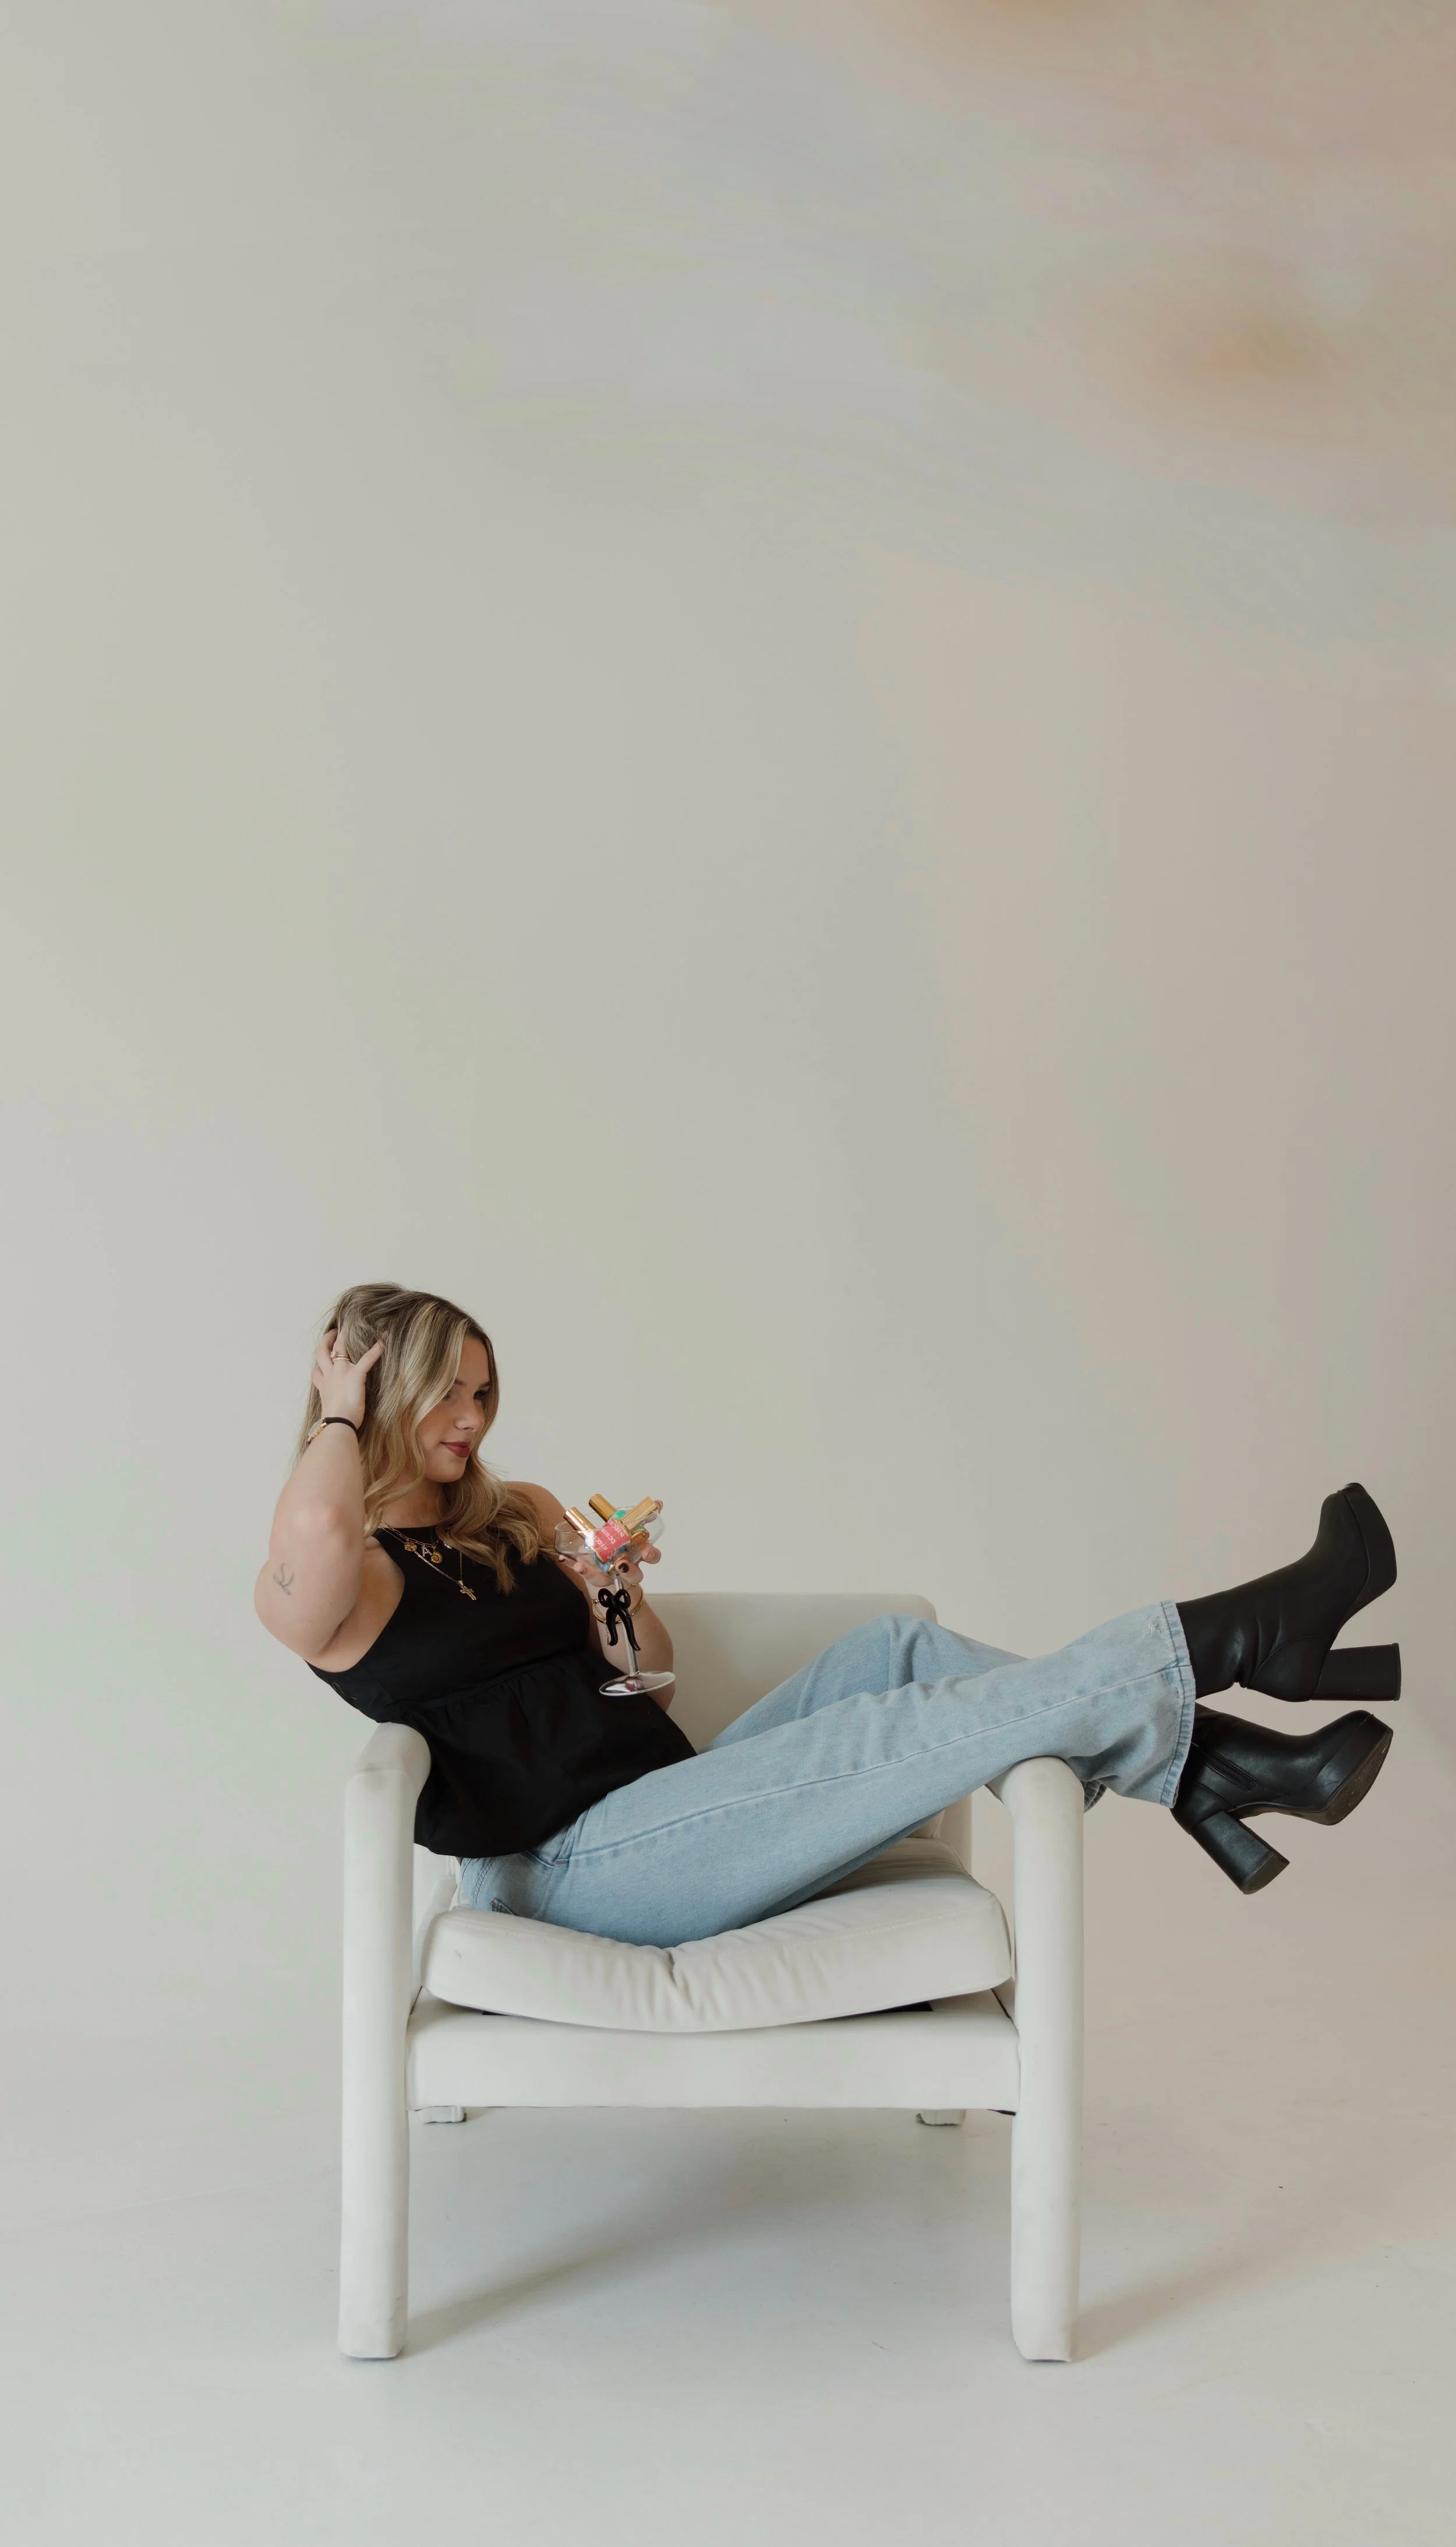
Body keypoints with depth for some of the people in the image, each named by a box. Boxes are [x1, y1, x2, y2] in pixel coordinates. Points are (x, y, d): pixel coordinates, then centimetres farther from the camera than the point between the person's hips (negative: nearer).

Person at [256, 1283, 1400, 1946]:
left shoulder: (514, 1515, 19)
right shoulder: (322, 1583, -7)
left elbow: (654, 1667, 22)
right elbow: (316, 1530, -36)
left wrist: (611, 1599, -2)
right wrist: (342, 1415, -13)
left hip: (667, 1801, 8)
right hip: (577, 1866, -8)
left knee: (900, 1649, -10)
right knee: (954, 1718, -17)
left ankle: (1217, 1774, -11)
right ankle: (1249, 1633, -7)